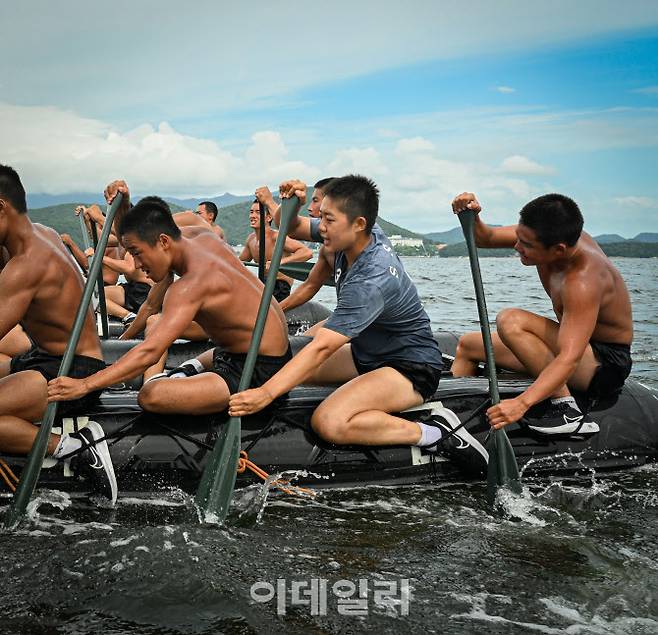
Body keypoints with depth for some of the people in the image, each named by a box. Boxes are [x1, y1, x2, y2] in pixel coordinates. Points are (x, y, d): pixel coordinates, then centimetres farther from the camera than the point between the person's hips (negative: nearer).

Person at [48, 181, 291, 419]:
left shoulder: (191, 283, -26)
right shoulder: (202, 236, 1)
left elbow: (149, 352, -33)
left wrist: (84, 385, -32)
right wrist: (123, 205, -3)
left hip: (260, 373, -10)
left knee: (150, 396, -28)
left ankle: (192, 368, -3)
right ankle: (194, 367, 11)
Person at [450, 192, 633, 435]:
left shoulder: (583, 281, -34)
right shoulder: (555, 235, -11)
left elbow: (569, 358, -42)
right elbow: (486, 239, -1)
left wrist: (522, 403, -53)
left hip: (605, 364, -9)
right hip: (573, 344, 9)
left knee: (510, 322, -32)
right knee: (467, 345, 11)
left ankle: (566, 409, -26)